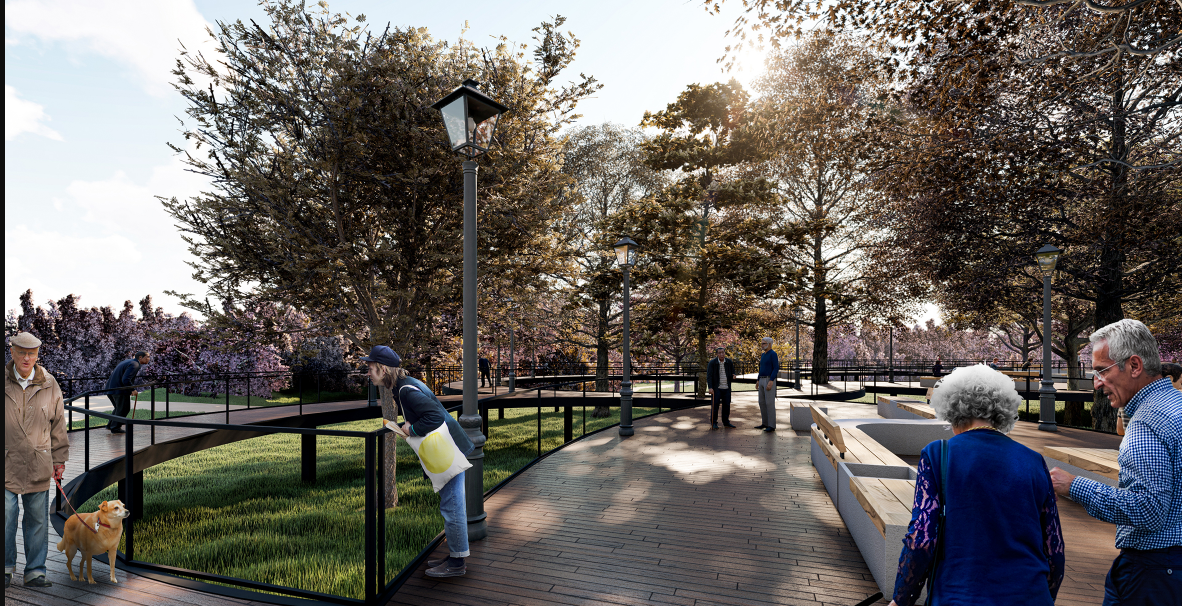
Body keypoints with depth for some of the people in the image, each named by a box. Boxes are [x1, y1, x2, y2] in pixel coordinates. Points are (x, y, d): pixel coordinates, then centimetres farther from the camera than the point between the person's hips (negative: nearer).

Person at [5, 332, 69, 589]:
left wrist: (59, 459, 10)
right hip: (6, 464, -1)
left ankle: (35, 571, 18)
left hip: (38, 466, 1)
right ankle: (6, 567, 24)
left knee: (37, 520, 7)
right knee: (5, 518, 3)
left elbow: (58, 424, 10)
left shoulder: (49, 385, 4)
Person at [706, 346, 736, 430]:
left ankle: (726, 421, 21)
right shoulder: (712, 363, -9)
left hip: (726, 388, 4)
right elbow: (709, 376, -12)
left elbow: (732, 373, 10)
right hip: (716, 388, -4)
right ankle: (714, 423, 1)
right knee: (715, 405, -5)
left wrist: (733, 377, -15)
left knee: (726, 405, 8)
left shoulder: (729, 362, 2)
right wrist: (710, 388, -21)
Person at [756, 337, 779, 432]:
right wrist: (758, 382, 20)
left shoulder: (773, 354, -11)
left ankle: (771, 426, -4)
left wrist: (771, 381, -25)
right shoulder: (763, 355, 17)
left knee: (769, 403, -9)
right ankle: (765, 423, 19)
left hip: (769, 381, -9)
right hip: (762, 381, 9)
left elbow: (776, 368, -17)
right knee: (762, 403, 10)